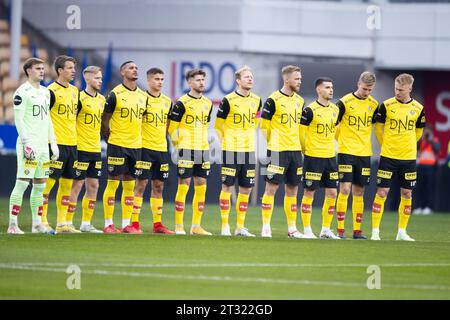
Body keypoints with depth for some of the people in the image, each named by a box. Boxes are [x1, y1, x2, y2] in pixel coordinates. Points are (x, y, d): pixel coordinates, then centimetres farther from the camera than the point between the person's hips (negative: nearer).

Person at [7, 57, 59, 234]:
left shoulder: (45, 92, 18)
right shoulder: (22, 92, -7)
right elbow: (18, 119, -12)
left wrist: (53, 142, 17)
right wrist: (26, 142, -18)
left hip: (43, 145, 8)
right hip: (29, 145, -8)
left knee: (40, 185, 9)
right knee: (22, 183, -11)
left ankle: (37, 223, 15)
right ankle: (12, 224, -11)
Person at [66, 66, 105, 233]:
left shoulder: (102, 100, 12)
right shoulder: (80, 98, -10)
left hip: (96, 149, 7)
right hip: (81, 148, -7)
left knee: (93, 186, 8)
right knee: (77, 185, -5)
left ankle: (86, 223, 14)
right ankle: (68, 222, 1)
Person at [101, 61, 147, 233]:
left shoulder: (143, 96, 11)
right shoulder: (115, 94, -7)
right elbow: (105, 120, -3)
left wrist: (138, 139, 14)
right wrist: (110, 140, -3)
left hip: (135, 146, 6)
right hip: (117, 146, -6)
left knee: (130, 185, 7)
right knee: (113, 183, -4)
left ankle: (126, 224, 11)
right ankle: (108, 224, -1)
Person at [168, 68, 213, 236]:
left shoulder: (208, 103, 12)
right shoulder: (182, 103, -7)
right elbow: (172, 126, -5)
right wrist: (179, 143, -4)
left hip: (203, 150, 6)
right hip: (187, 150, -6)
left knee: (201, 186, 5)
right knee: (184, 184, -6)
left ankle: (196, 226, 11)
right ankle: (178, 226, -2)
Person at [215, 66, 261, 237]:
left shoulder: (256, 101, 8)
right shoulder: (229, 100, -8)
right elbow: (218, 125, 0)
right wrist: (225, 142, -4)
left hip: (249, 150, 5)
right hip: (231, 151, -5)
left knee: (246, 188, 6)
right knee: (228, 186, -4)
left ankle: (240, 227, 13)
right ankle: (225, 226, 0)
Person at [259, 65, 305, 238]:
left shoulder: (299, 101, 12)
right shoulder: (273, 100, -9)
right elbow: (264, 125, -6)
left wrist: (298, 143, 16)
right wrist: (273, 143, -3)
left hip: (295, 150, 6)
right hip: (278, 151, -6)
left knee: (292, 189, 9)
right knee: (271, 187, -5)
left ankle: (292, 228, 14)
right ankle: (266, 227, -2)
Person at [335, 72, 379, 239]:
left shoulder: (374, 105, 7)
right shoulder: (345, 102, -7)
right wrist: (342, 141, 3)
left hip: (364, 154, 4)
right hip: (346, 152, -4)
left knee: (359, 192, 7)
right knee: (345, 189, -9)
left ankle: (357, 230, 11)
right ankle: (340, 229, -5)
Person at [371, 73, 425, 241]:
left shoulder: (418, 108, 2)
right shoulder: (386, 105, -6)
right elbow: (378, 127, 6)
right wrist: (385, 145, 9)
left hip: (408, 158, 3)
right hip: (388, 157, -3)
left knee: (406, 194, 5)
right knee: (382, 192, -5)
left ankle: (402, 232, 15)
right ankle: (375, 231, 0)